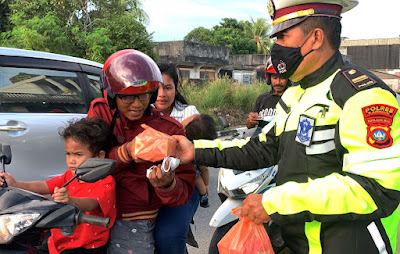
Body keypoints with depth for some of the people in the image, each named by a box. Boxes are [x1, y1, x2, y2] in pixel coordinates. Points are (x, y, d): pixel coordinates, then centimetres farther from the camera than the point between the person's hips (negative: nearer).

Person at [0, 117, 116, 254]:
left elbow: (91, 204, -32)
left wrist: (71, 201, -53)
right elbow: (43, 187, 0)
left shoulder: (106, 182, -15)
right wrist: (15, 185, -16)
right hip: (60, 242, 7)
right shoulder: (70, 176, 9)